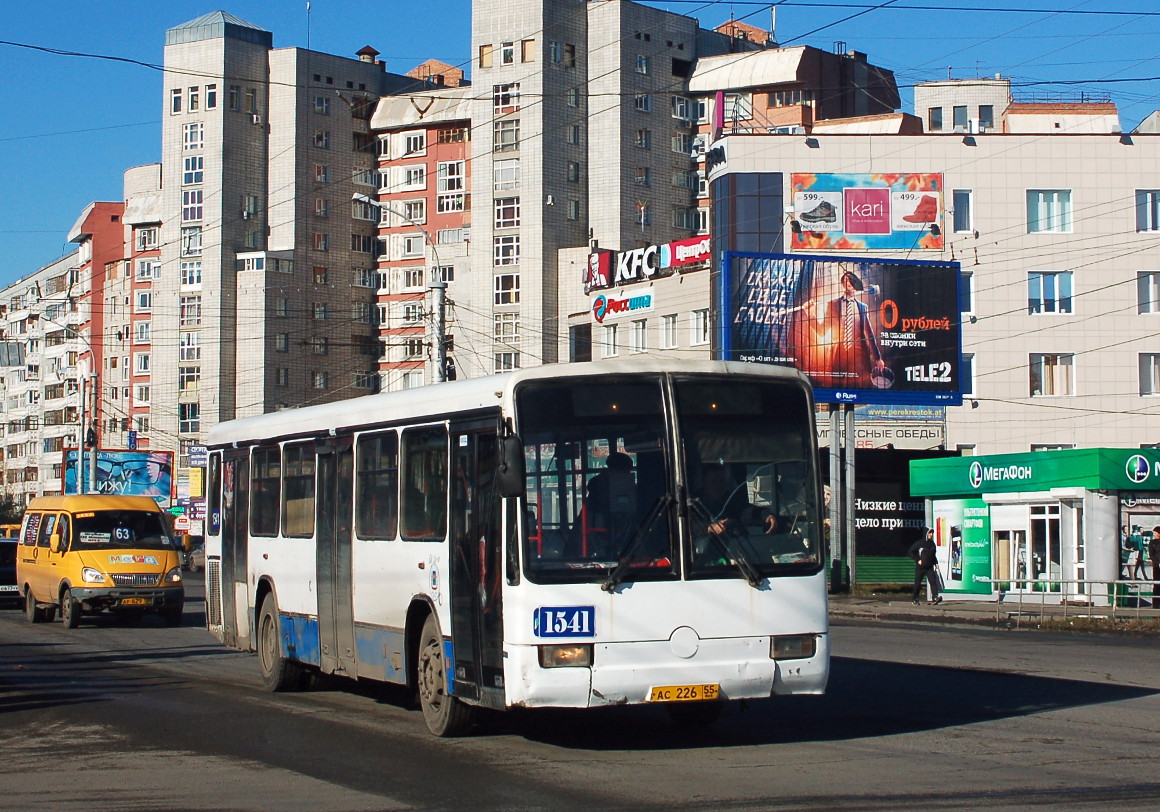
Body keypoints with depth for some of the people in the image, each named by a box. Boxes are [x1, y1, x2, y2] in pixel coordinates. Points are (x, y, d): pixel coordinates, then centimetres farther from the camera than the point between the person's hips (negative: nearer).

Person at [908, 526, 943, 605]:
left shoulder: (932, 544, 9)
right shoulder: (919, 543, -7)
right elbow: (910, 552, -4)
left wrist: (936, 563, 8)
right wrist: (917, 560, -11)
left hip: (929, 567, 4)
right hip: (920, 567, -4)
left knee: (933, 581, -15)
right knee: (917, 583, 6)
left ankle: (935, 597, -23)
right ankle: (914, 599, 21)